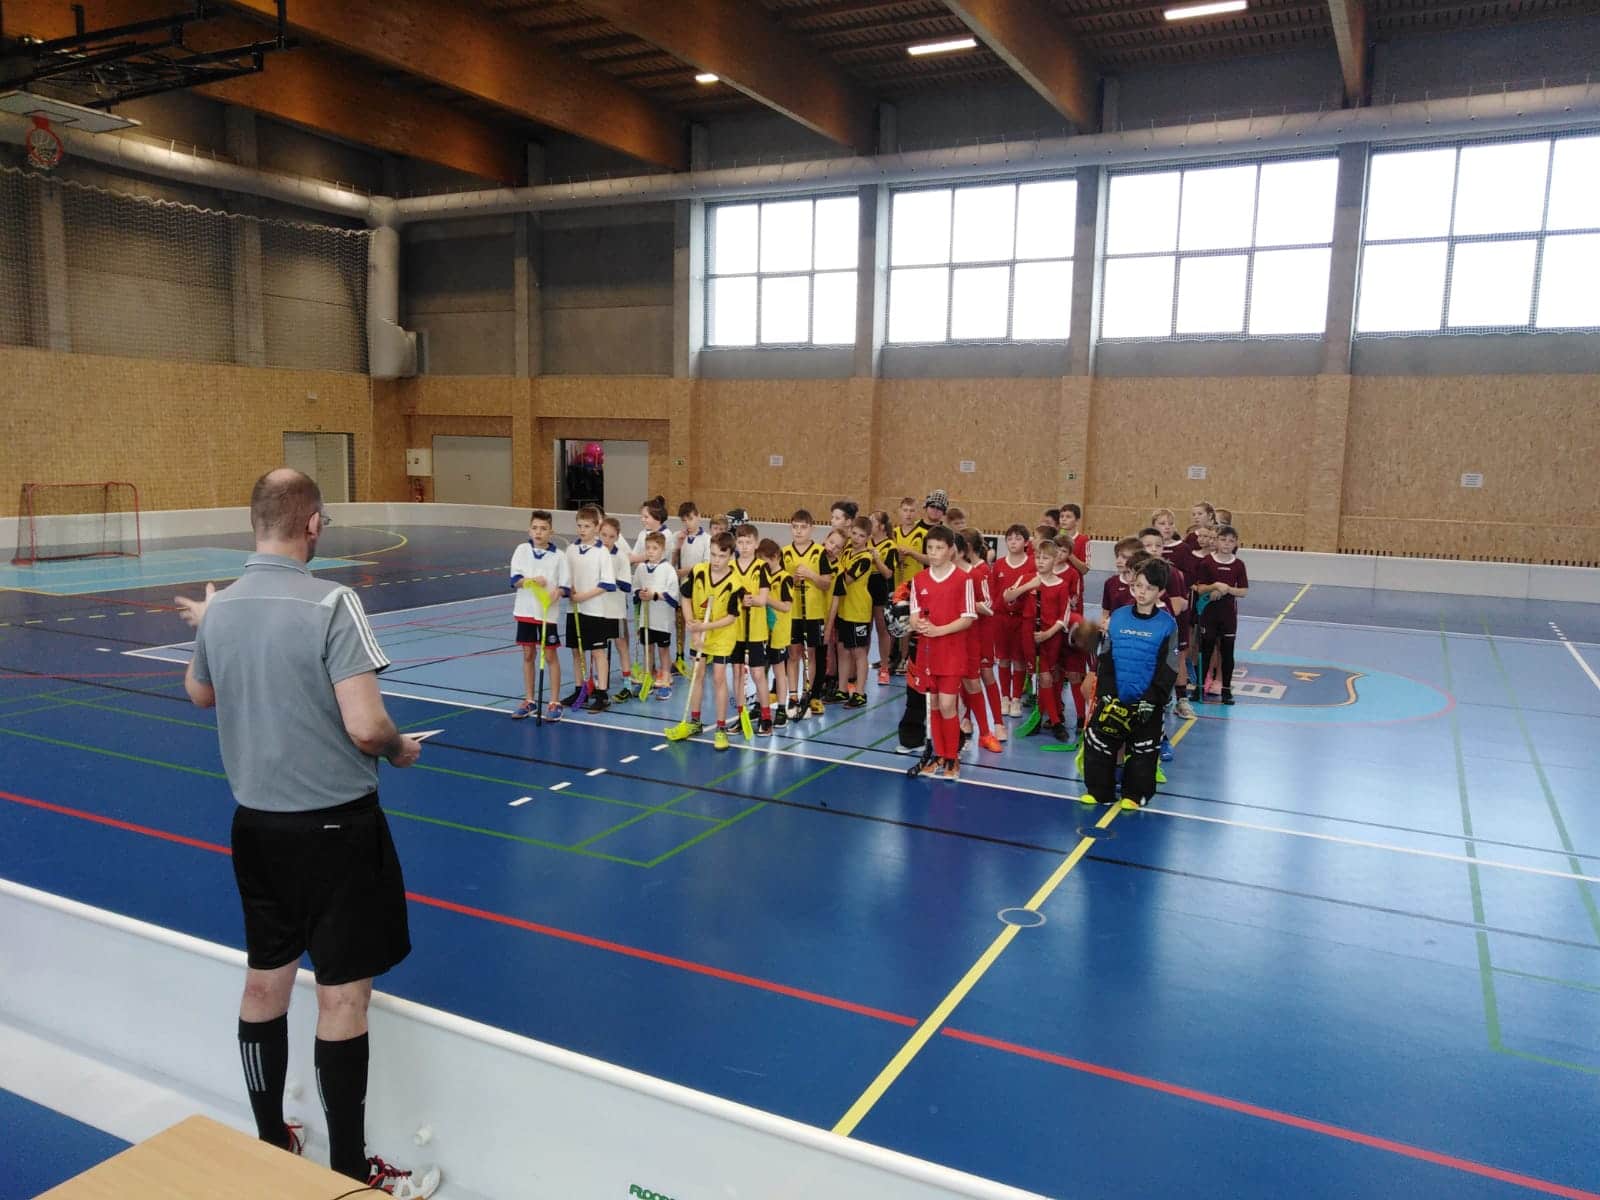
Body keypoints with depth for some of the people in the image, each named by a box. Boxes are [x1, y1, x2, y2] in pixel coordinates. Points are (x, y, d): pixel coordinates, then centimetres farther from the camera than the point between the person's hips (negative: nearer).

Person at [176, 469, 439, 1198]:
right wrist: (401, 749, -4)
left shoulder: (222, 608, 0)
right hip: (333, 823, -6)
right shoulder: (329, 604, -20)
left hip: (256, 821, 7)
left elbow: (199, 693, 21)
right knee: (343, 995, 3)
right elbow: (365, 726, -25)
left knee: (265, 982, 18)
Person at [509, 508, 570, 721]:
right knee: (528, 655, 12)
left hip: (548, 612, -2)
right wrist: (532, 580, -23)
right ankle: (529, 700, 23)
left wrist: (555, 594, -25)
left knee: (550, 656, 3)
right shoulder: (522, 550, 2)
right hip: (526, 611, 2)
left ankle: (554, 703, 11)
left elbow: (565, 585, -4)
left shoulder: (558, 556, -3)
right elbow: (515, 579, -5)